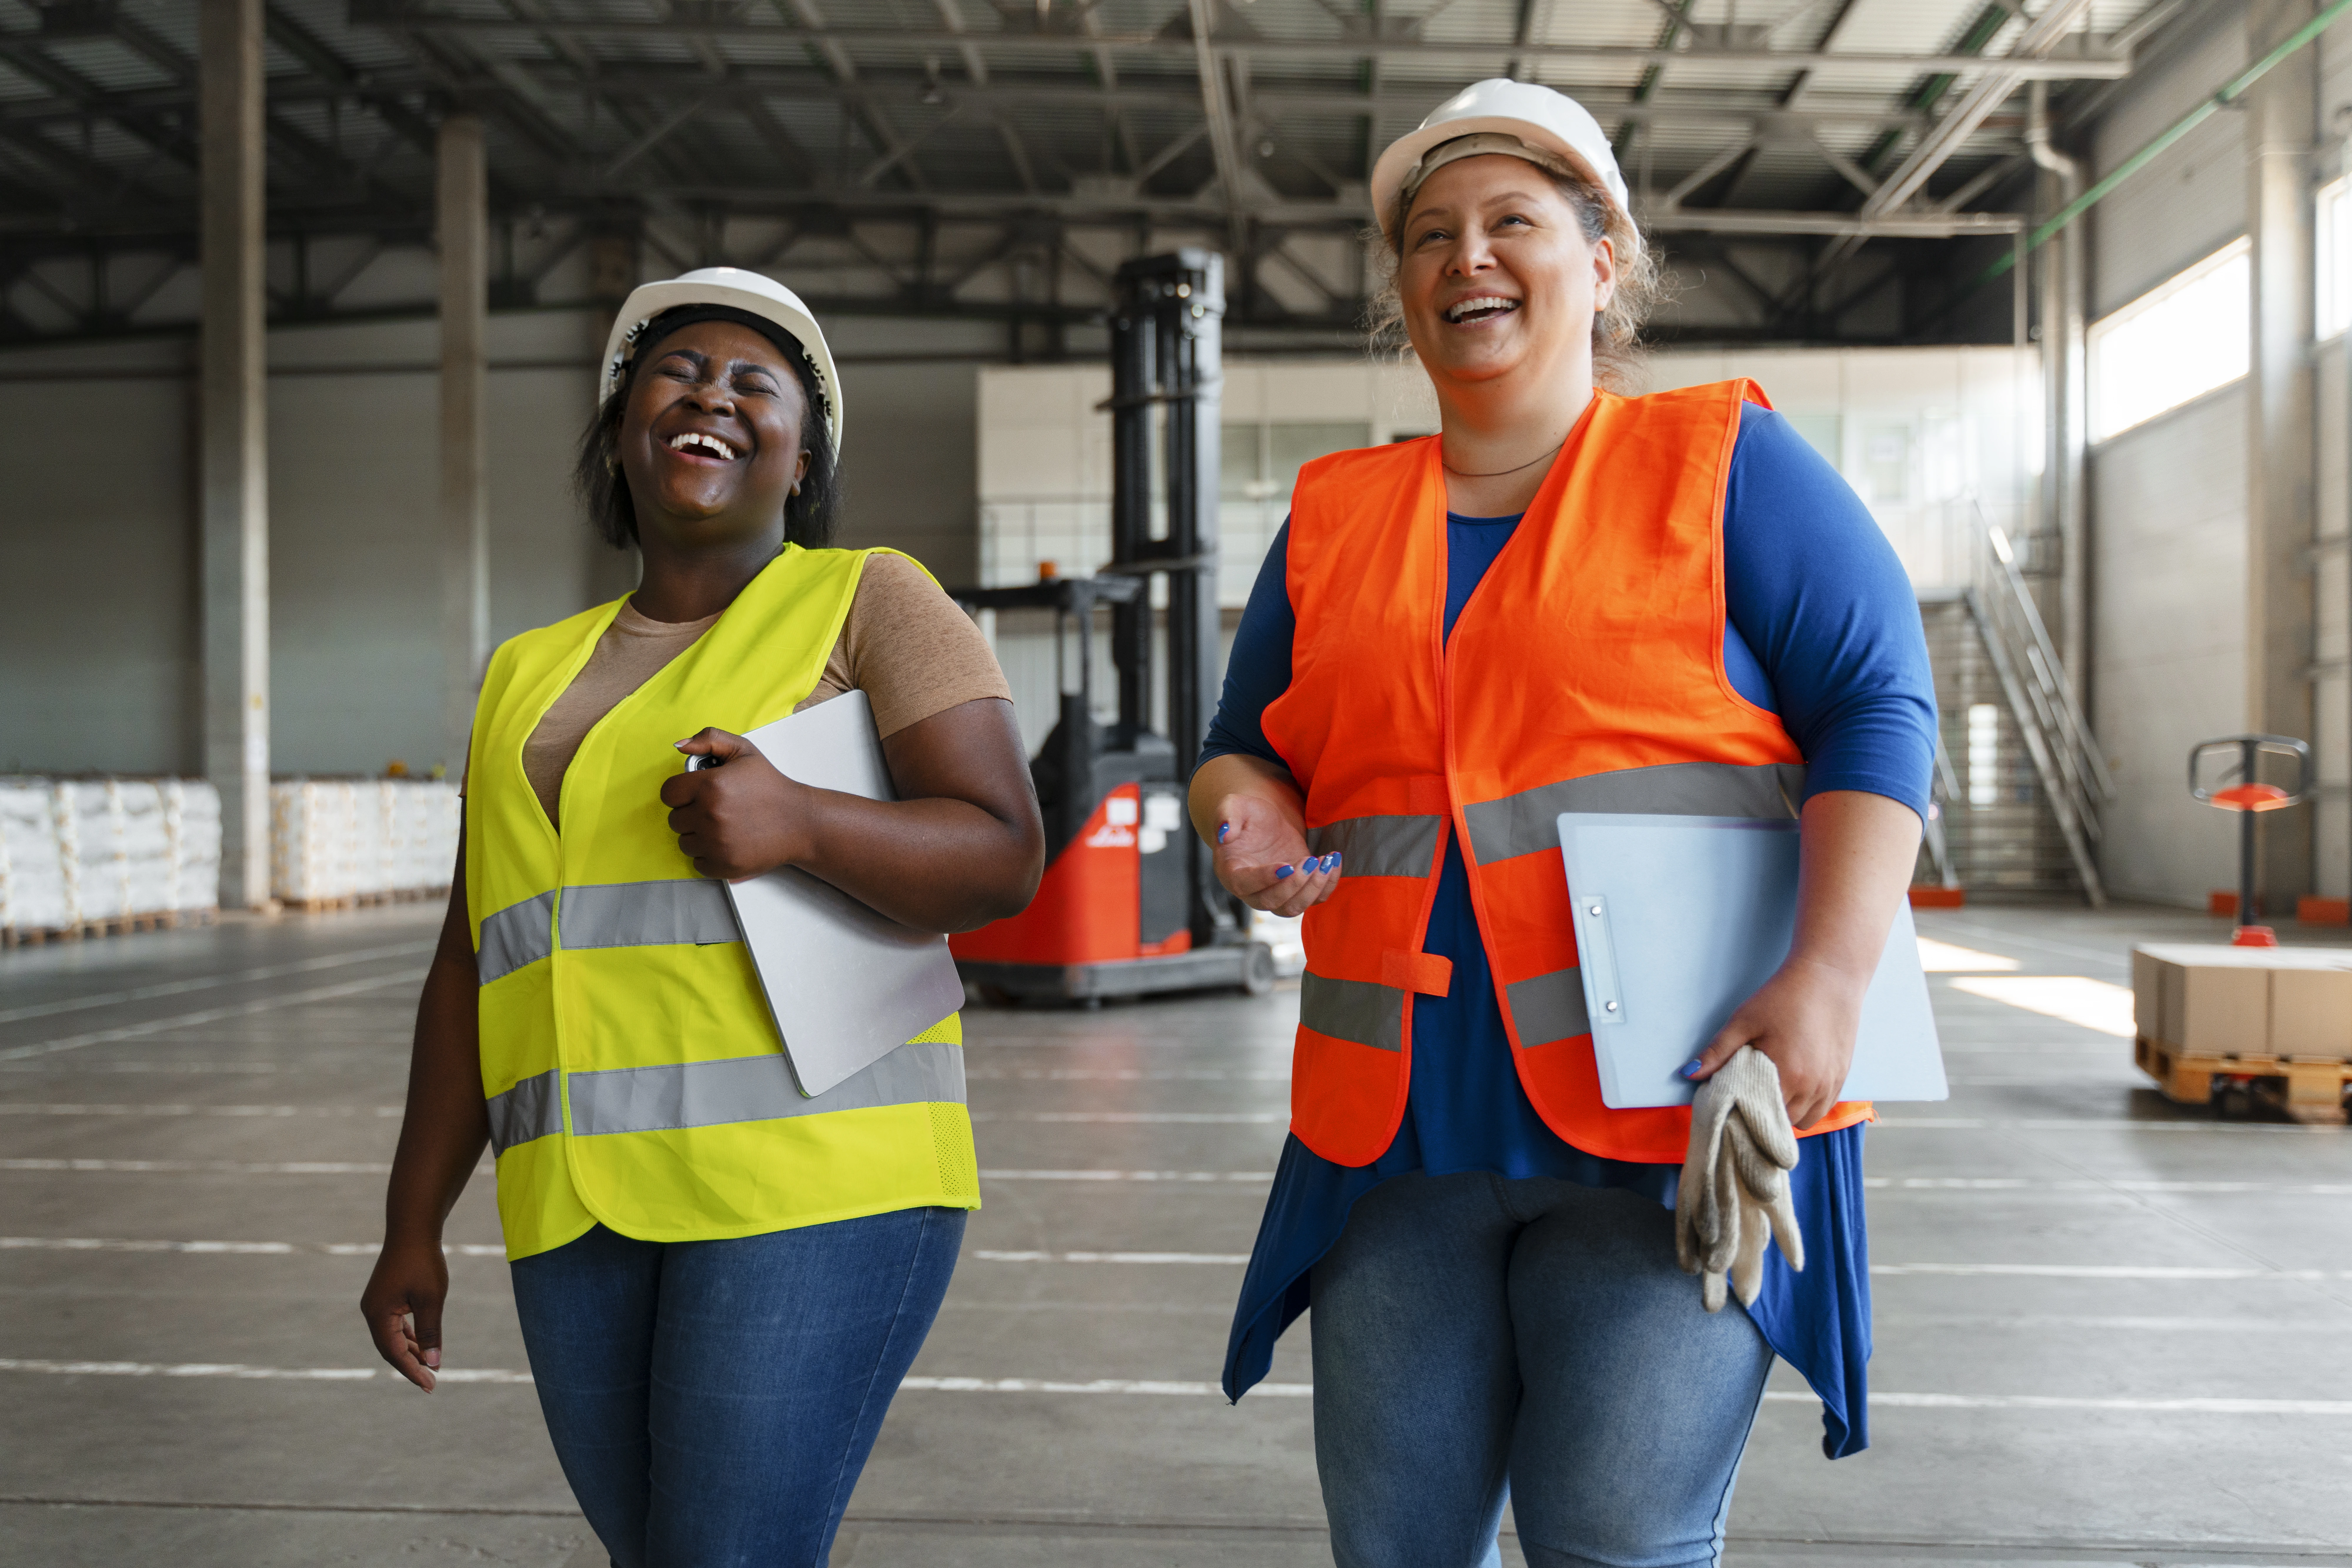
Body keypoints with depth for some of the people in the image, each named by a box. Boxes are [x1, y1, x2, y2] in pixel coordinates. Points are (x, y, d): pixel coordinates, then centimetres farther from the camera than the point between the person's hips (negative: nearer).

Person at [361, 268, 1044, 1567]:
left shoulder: (868, 600, 2)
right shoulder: (530, 676, 18)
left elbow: (1004, 856, -7)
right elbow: (476, 965, 18)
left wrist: (798, 824, -24)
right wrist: (414, 1227, 16)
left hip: (810, 1169, -5)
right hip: (584, 1206, 6)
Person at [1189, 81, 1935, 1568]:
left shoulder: (1724, 459, 3)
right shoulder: (1333, 515, 15)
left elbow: (1881, 712, -4)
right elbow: (1246, 744, 22)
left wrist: (1828, 977, -18)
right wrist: (1248, 809, -3)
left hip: (1685, 1112, -4)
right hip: (1399, 1127, 5)